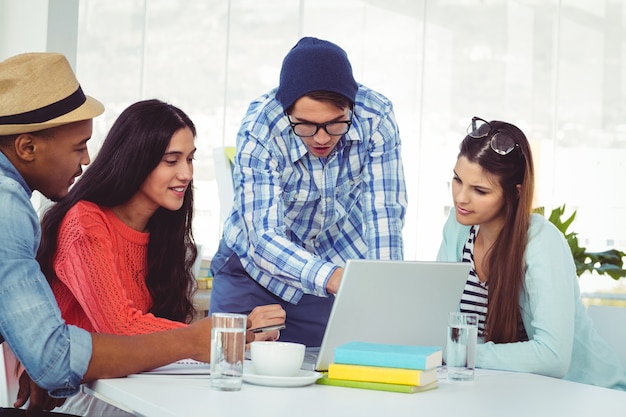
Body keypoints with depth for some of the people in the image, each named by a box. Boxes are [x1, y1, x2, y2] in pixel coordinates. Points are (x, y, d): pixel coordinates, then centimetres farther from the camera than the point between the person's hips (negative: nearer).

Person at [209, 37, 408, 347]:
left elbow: (385, 211, -21)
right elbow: (263, 238, -36)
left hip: (341, 260, 2)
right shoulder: (258, 132, -30)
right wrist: (330, 277, -54)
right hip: (257, 266, -1)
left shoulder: (376, 116, -24)